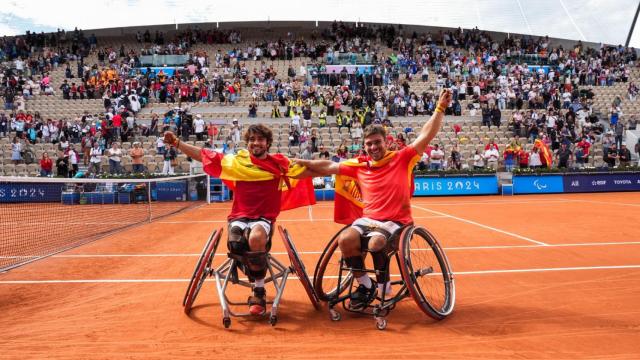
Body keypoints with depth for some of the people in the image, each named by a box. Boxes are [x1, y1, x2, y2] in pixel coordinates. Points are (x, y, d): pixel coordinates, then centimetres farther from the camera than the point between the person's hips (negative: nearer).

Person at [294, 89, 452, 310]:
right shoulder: (359, 166, 9)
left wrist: (440, 109, -10)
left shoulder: (401, 159, 2)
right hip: (368, 219, 4)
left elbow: (425, 137, -4)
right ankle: (365, 285, -1)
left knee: (375, 243, -33)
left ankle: (383, 286, -3)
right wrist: (302, 163, 3)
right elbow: (329, 167, 10)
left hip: (395, 221, -3)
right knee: (345, 239, -24)